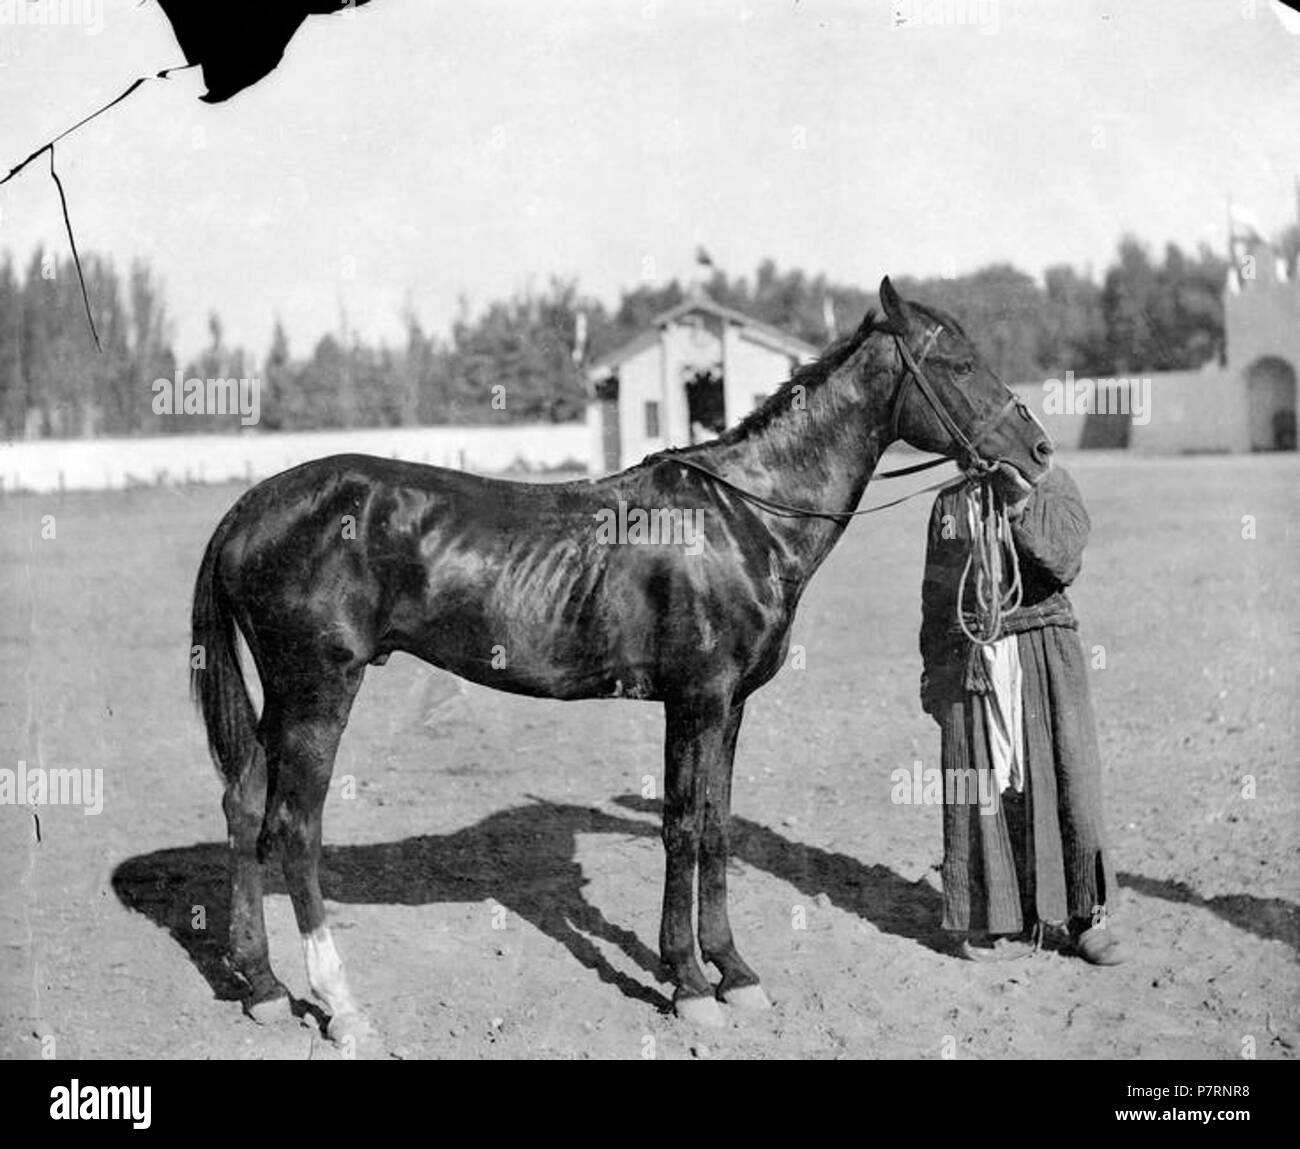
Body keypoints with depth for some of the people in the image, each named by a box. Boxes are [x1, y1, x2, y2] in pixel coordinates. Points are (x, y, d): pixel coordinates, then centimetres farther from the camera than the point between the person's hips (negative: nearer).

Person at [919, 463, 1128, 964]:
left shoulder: (1051, 485, 3)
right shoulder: (950, 501, 12)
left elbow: (1063, 564, -14)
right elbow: (935, 597, 17)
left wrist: (1018, 503, -25)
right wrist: (933, 675, 14)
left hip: (1043, 653, -2)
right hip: (970, 659, 3)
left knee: (1066, 781, -2)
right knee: (981, 791, 1)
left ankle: (1085, 915, 10)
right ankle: (1006, 922, 11)